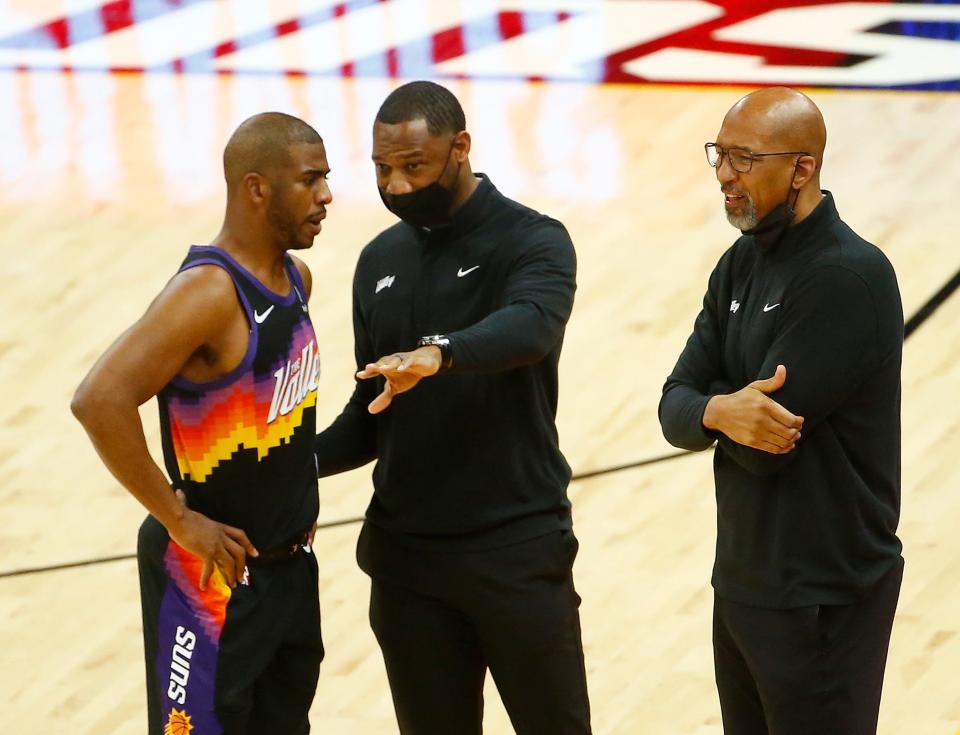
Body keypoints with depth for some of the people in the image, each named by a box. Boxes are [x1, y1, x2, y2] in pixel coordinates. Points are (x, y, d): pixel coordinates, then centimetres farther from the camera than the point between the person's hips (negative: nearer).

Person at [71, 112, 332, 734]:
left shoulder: (295, 278, 5)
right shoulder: (208, 293, -23)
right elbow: (100, 401, -31)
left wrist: (296, 493, 13)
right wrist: (178, 520, -24)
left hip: (291, 565, 9)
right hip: (215, 575, -9)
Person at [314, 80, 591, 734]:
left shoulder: (533, 242, -8)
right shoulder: (381, 261, 11)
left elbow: (529, 327, -31)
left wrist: (438, 354, -50)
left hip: (518, 550, -5)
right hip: (405, 555, 5)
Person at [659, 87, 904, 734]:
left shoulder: (846, 278, -20)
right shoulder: (743, 263, 7)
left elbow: (762, 449, -23)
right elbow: (676, 410, 2)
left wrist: (717, 401, -3)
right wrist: (723, 412, -20)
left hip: (822, 601, -8)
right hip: (741, 580, 8)